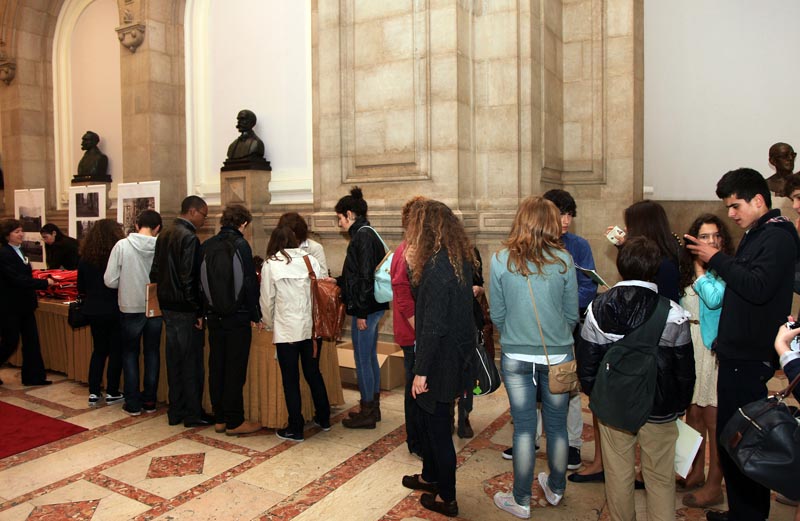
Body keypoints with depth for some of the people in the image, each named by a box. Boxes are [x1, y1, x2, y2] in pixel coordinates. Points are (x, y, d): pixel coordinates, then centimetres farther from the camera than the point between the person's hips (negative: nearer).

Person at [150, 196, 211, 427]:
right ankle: (193, 414, 10)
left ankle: (176, 411, 24)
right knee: (192, 361, 1)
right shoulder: (189, 238, -17)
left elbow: (155, 272, 15)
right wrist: (198, 311, -16)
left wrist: (165, 297, 19)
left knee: (174, 360, 15)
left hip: (167, 307, 9)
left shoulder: (164, 236, 11)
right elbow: (190, 279, -21)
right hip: (185, 310, -9)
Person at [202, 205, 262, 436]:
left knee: (216, 367, 12)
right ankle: (234, 422, 9)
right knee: (235, 369, 1)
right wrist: (256, 315, -6)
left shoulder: (207, 246, 7)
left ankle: (220, 418, 23)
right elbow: (249, 283, -14)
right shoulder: (240, 245, -13)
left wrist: (204, 311, 19)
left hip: (214, 316, 7)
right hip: (237, 317, -6)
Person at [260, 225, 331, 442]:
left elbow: (267, 300, -2)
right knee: (313, 373, 18)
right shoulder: (311, 259, 1)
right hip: (311, 327, 4)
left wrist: (270, 323, 15)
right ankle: (323, 418, 31)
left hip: (286, 330, -3)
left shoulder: (271, 264, -6)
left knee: (291, 379, 7)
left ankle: (295, 429, 16)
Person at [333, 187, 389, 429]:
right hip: (374, 307, 10)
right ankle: (373, 408, 28)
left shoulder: (362, 236, -16)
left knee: (362, 361, 1)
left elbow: (365, 276, -21)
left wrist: (361, 312, -19)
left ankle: (367, 414, 12)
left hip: (366, 308, -10)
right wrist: (337, 281, 25)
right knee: (371, 357, 17)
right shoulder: (368, 234, 14)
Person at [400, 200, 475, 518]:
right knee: (428, 417, 24)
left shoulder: (437, 265, -23)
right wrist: (414, 268, 2)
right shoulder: (460, 261, 5)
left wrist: (421, 371, -18)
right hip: (456, 355, 9)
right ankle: (431, 477, 42)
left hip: (440, 360, -9)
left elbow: (433, 325, -24)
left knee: (437, 425, 7)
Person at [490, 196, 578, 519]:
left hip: (516, 357, -1)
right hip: (557, 356, 1)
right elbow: (572, 314, 2)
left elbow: (497, 314, 0)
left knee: (524, 427, 9)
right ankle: (556, 489, 37)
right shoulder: (563, 260, -6)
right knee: (557, 425, 17)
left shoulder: (501, 260, -7)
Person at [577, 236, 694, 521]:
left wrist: (594, 394, 12)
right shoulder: (673, 313, -14)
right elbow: (684, 369, -4)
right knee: (660, 477, 15)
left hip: (613, 406, 2)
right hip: (659, 410, -1)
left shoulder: (597, 308, -10)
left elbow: (587, 362, -4)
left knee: (618, 474, 17)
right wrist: (680, 404, 12)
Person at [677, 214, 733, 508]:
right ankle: (697, 472, 30)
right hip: (687, 344, 7)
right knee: (693, 412, 15)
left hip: (713, 347, -7)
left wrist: (700, 270, -12)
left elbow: (714, 299, -24)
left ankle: (714, 486, 12)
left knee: (713, 417, 0)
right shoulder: (687, 269, 11)